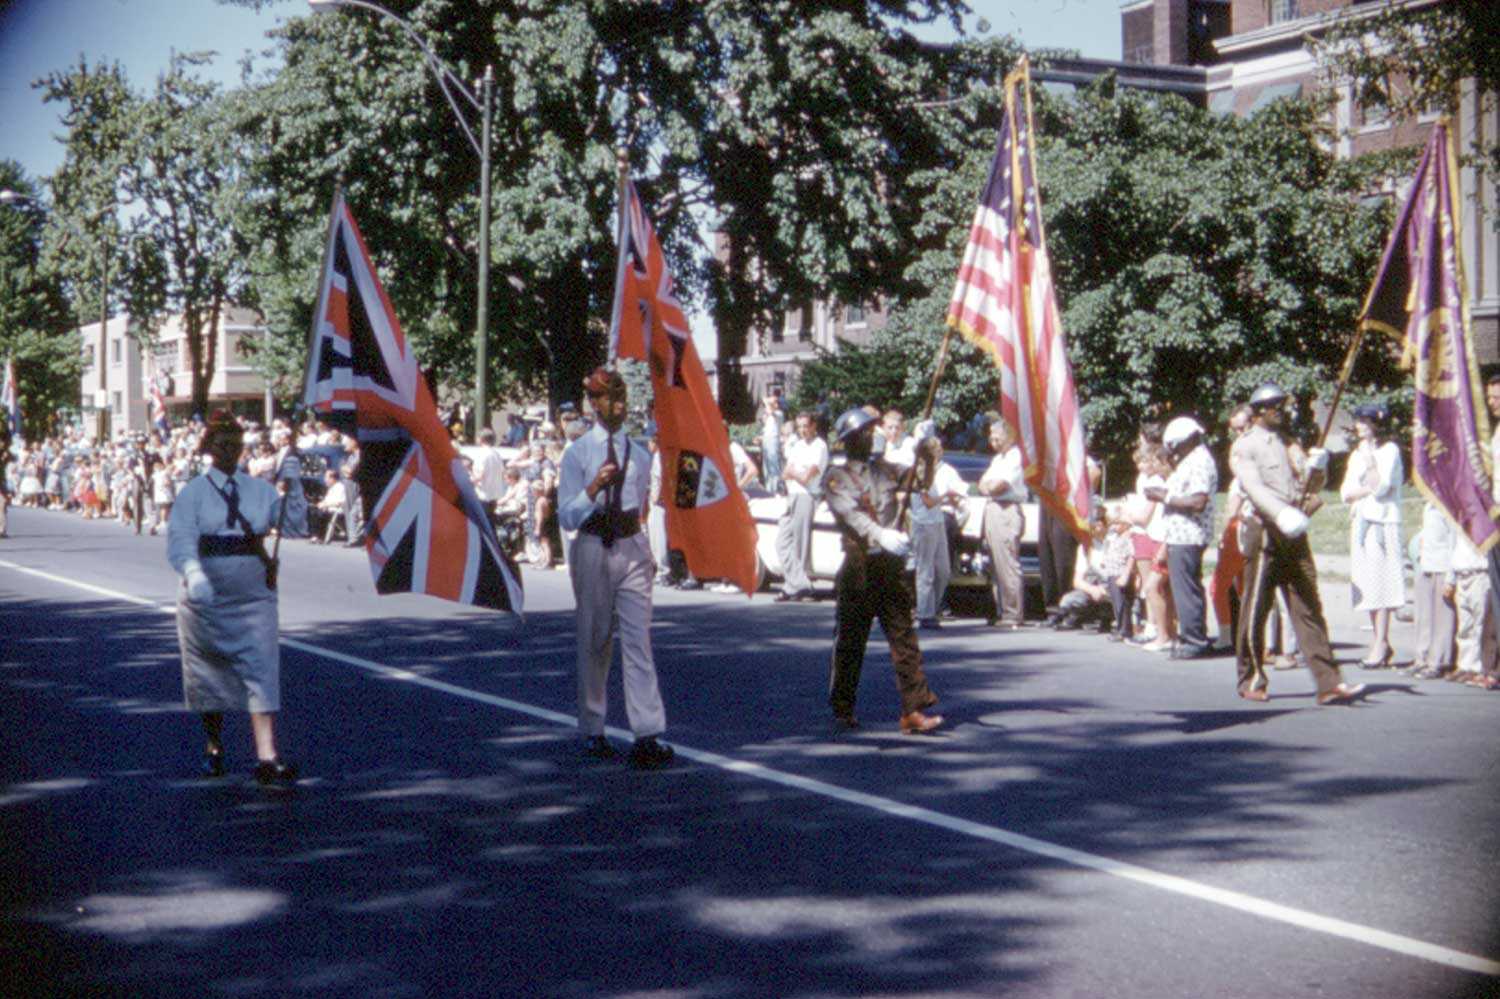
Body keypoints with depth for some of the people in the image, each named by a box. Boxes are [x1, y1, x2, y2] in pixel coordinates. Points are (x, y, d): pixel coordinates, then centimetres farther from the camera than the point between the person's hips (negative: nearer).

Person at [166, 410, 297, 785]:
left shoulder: (260, 490, 8)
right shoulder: (192, 493, -1)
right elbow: (181, 539, -15)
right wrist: (193, 573, -34)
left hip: (254, 597, 1)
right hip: (206, 598, -1)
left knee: (261, 670, -11)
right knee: (209, 674, 11)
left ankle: (266, 757, -17)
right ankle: (214, 745, 30)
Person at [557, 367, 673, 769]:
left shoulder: (638, 452, 11)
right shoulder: (578, 452, -1)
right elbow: (567, 516, -7)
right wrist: (594, 488, -20)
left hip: (632, 547, 2)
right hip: (593, 549, -2)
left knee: (639, 639, -7)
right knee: (595, 641, 6)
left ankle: (648, 736, -13)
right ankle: (592, 732, 18)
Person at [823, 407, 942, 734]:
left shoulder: (885, 470, 16)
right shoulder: (837, 478, 0)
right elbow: (851, 514, -16)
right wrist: (882, 536, -32)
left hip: (892, 565, 4)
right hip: (859, 567, -4)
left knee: (904, 636, -2)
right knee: (851, 640, 4)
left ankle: (914, 710, -4)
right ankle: (842, 708, 17)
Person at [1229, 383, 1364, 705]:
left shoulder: (1286, 444, 22)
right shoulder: (1244, 447, 1)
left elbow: (1308, 487, 24)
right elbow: (1254, 487, -16)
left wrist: (1317, 467, 1)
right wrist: (1281, 513, -33)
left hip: (1293, 534, 6)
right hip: (1263, 532, -6)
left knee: (1309, 608, -1)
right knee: (1255, 609, 1)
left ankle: (1328, 682, -7)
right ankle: (1250, 680, 14)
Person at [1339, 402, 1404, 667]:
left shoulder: (1389, 450, -3)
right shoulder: (1356, 453, 17)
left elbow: (1380, 486, -15)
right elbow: (1346, 492, 9)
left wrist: (1370, 457, -14)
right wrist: (1368, 489, -8)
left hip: (1383, 522, -7)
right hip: (1360, 523, 7)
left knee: (1380, 581, -11)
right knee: (1366, 583, 6)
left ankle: (1381, 643, -11)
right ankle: (1379, 640, 11)